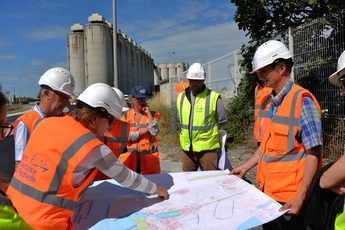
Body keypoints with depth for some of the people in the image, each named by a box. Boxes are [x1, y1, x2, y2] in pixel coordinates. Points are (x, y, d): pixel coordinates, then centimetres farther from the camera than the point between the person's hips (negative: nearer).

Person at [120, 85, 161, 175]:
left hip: (149, 157, 0)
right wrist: (146, 129, -10)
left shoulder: (152, 114, 4)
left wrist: (148, 112, -9)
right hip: (130, 158, 0)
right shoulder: (126, 115, 3)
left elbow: (155, 132, -13)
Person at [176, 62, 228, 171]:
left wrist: (208, 131, 4)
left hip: (207, 147, -4)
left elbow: (222, 121, 1)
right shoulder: (181, 97, 6)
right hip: (187, 147, 5)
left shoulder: (214, 97, -8)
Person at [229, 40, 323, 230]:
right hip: (268, 190, 7)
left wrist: (301, 196, -21)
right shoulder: (272, 102, 8)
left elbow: (313, 153, -17)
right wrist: (245, 167, 16)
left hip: (290, 196, -7)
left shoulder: (302, 100, -15)